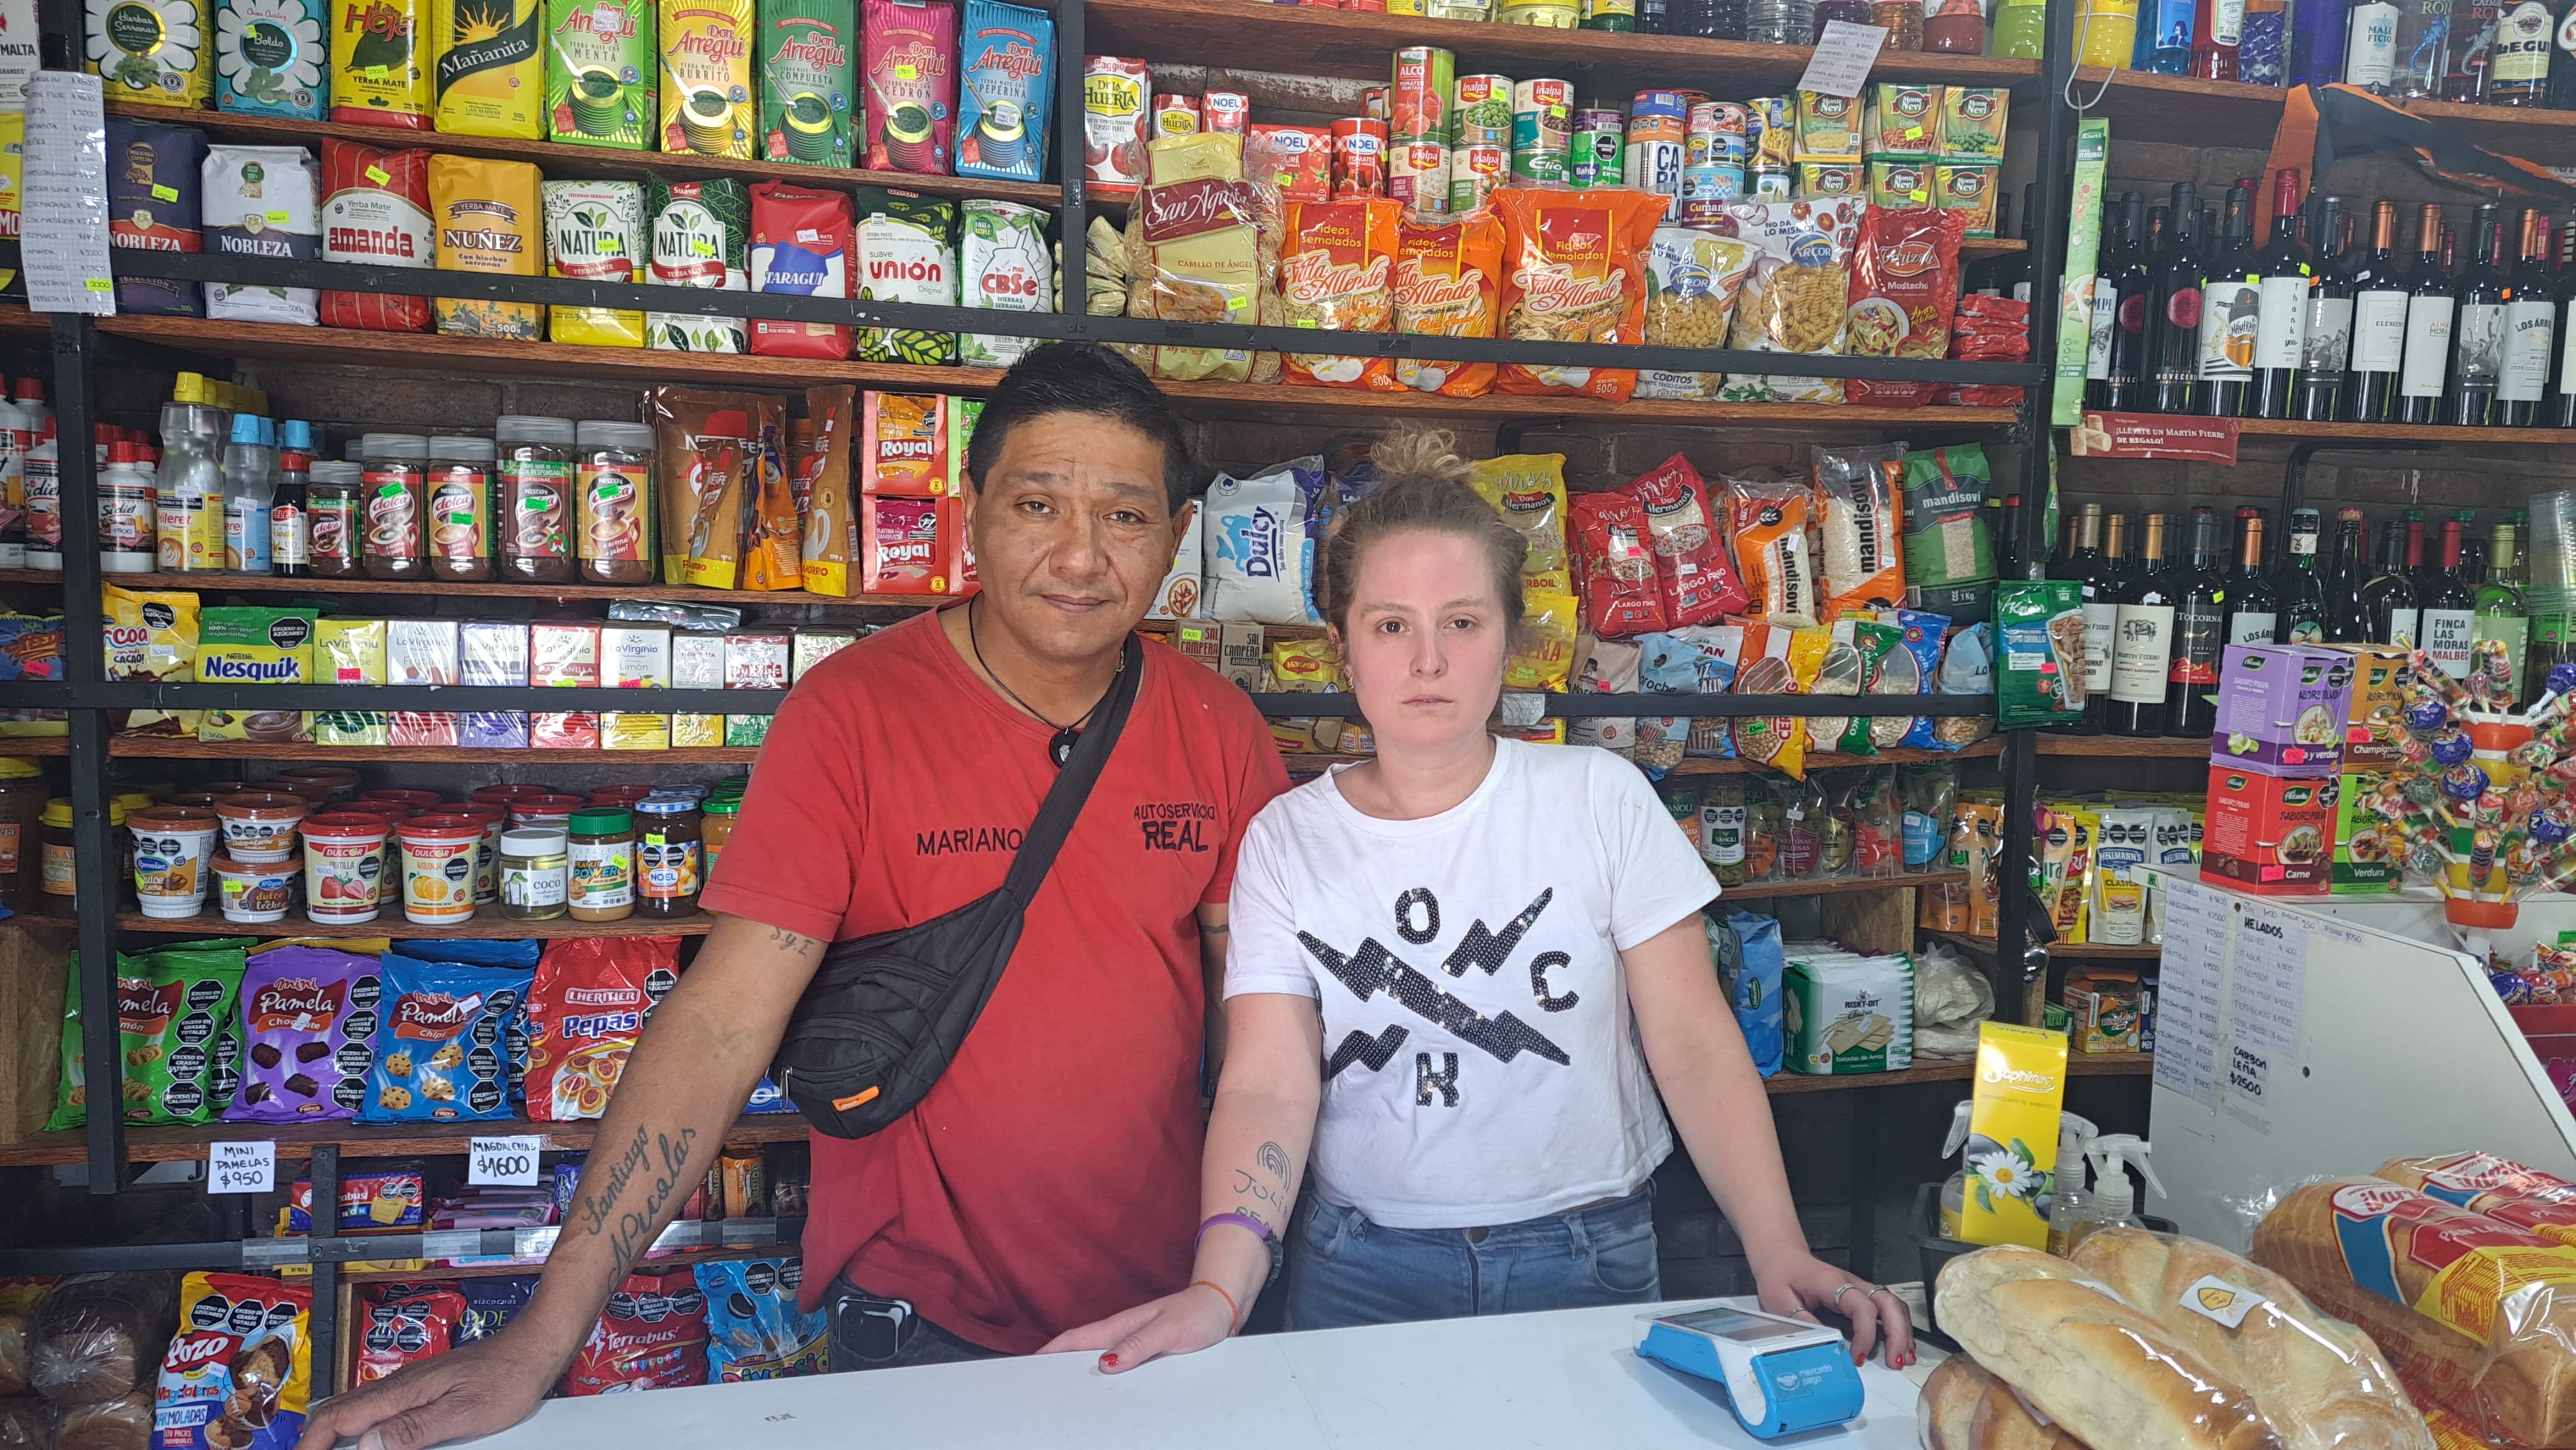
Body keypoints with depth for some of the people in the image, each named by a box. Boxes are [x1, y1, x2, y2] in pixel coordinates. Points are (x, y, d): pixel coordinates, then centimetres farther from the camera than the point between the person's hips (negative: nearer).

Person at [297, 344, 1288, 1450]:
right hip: (920, 1317, -3)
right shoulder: (853, 713, -15)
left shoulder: (1220, 733, -5)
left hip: (1162, 1307, 4)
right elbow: (724, 1016, -18)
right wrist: (541, 1340, -21)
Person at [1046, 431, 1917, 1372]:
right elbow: (1269, 1085, -13)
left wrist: (1779, 1254, -19)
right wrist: (1220, 1287, -29)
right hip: (1362, 1270, 1)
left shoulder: (1601, 799, -5)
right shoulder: (1285, 839, -3)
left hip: (1586, 1259, 0)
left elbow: (1697, 1048, -7)